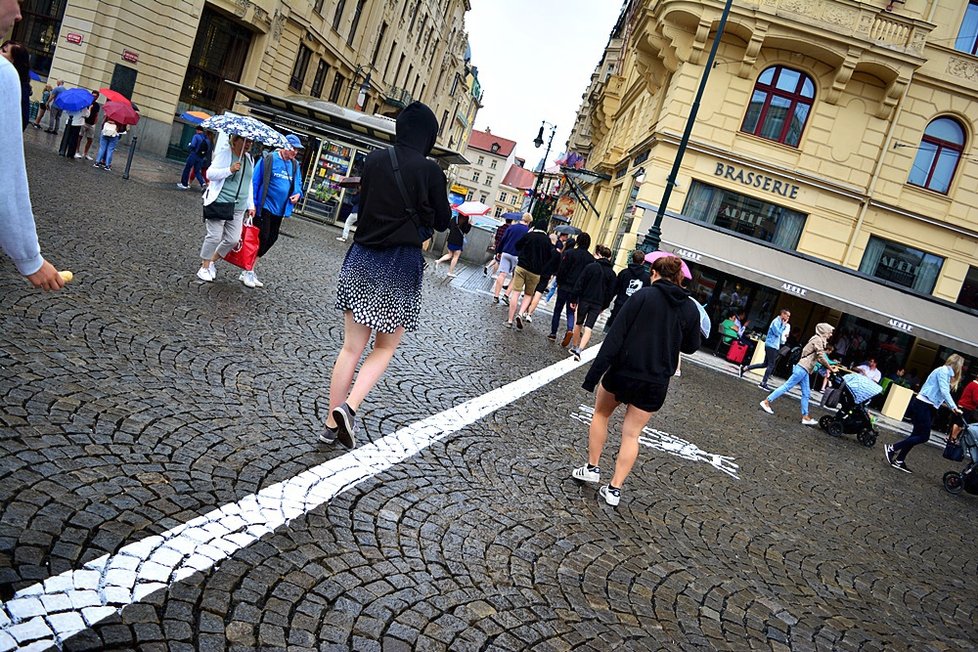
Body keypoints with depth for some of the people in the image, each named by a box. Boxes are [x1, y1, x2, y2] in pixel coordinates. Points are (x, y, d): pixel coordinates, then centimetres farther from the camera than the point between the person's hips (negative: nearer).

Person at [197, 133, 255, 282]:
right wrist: (230, 170, -22)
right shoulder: (225, 153, -5)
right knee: (214, 236, -8)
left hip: (238, 208, 6)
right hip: (219, 203, -6)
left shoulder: (249, 159, 15)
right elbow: (210, 174, -10)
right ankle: (204, 267, 6)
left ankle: (212, 261, 21)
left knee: (233, 239, 1)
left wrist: (250, 205, 17)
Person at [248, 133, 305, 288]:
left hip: (279, 210, 7)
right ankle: (247, 272, 6)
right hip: (264, 206, -7)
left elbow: (298, 184, 21)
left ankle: (251, 270, 23)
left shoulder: (295, 165, 10)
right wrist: (253, 203, -12)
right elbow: (255, 181, -9)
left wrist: (298, 194, -2)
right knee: (261, 238, -7)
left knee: (271, 239, 10)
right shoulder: (269, 159, -9)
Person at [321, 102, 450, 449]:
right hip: (401, 265, -4)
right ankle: (348, 407, -5)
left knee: (351, 347, 12)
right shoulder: (430, 171, -10)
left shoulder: (374, 159, 2)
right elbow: (442, 222, 2)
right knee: (384, 347, 13)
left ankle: (332, 423, 17)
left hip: (362, 258, 4)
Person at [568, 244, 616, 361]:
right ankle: (579, 350, -13)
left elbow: (579, 285, -8)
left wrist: (574, 299, -1)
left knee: (578, 324, 15)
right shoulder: (612, 273, 3)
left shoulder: (591, 267, -7)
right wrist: (604, 306, 11)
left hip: (584, 300, -2)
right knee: (588, 328, 0)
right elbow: (611, 292, 4)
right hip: (598, 304, 2)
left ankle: (574, 347, 26)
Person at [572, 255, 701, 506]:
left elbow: (616, 336, -14)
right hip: (656, 383, 2)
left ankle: (592, 467, 23)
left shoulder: (643, 295, -9)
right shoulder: (691, 309, 1)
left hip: (623, 372, -2)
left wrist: (594, 373, -14)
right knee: (631, 434, 11)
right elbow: (690, 347, 14)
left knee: (601, 414, 22)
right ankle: (615, 488, 8)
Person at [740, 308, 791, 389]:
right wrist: (784, 325, -13)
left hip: (774, 346, 10)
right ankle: (763, 383, -5)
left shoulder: (781, 322, 17)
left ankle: (745, 368, 12)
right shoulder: (776, 321, -12)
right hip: (771, 345, -10)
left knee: (765, 364, 11)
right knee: (771, 365, -8)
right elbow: (777, 333, -21)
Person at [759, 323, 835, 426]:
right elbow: (821, 357, -15)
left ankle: (805, 416, 11)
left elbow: (817, 357, 24)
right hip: (803, 368, -10)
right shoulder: (818, 340, -10)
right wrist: (829, 367, -6)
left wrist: (829, 366, 18)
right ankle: (766, 402, -5)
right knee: (787, 386, -7)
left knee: (806, 394, 9)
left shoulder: (818, 340, 18)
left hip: (804, 369, 10)